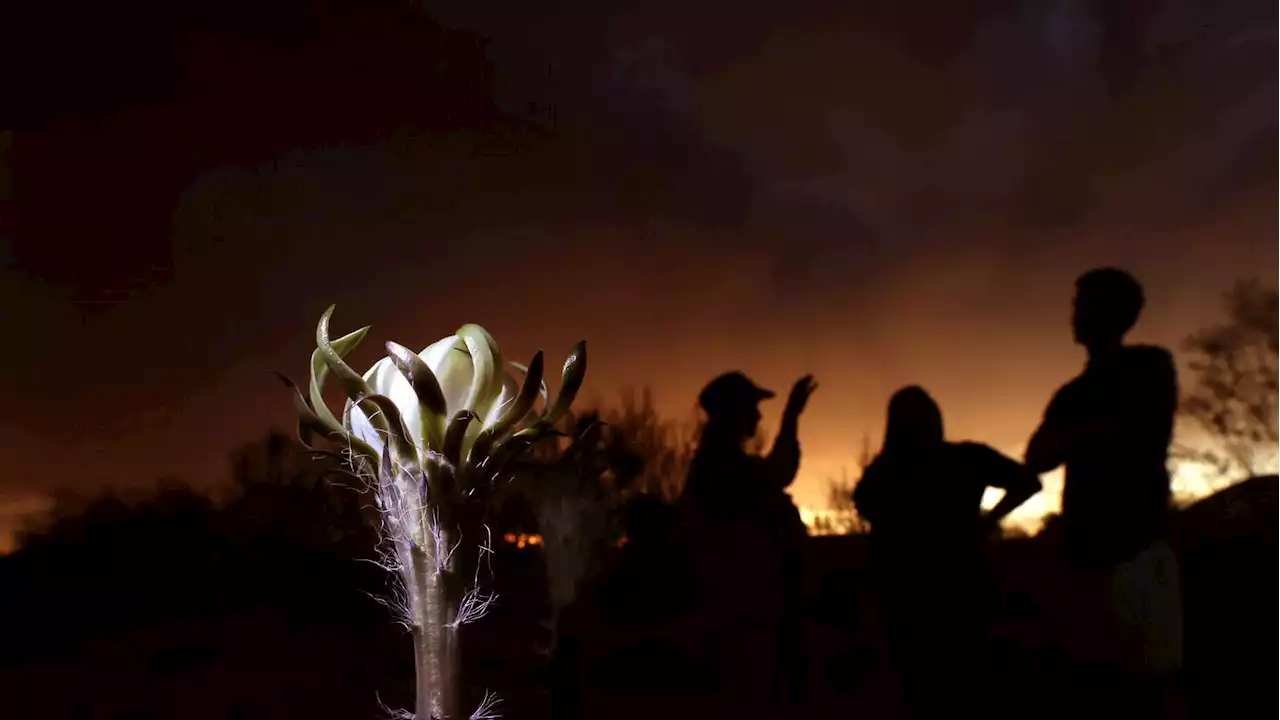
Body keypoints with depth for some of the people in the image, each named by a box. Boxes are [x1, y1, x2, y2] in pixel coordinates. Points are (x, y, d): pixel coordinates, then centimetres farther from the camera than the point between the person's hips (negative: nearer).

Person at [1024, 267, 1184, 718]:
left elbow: (1137, 439, -6)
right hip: (1083, 552, 6)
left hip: (1133, 548, -6)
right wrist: (1093, 432, -4)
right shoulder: (1072, 393, 19)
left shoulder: (1149, 367, 4)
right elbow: (1036, 458, 8)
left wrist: (1075, 438, 3)